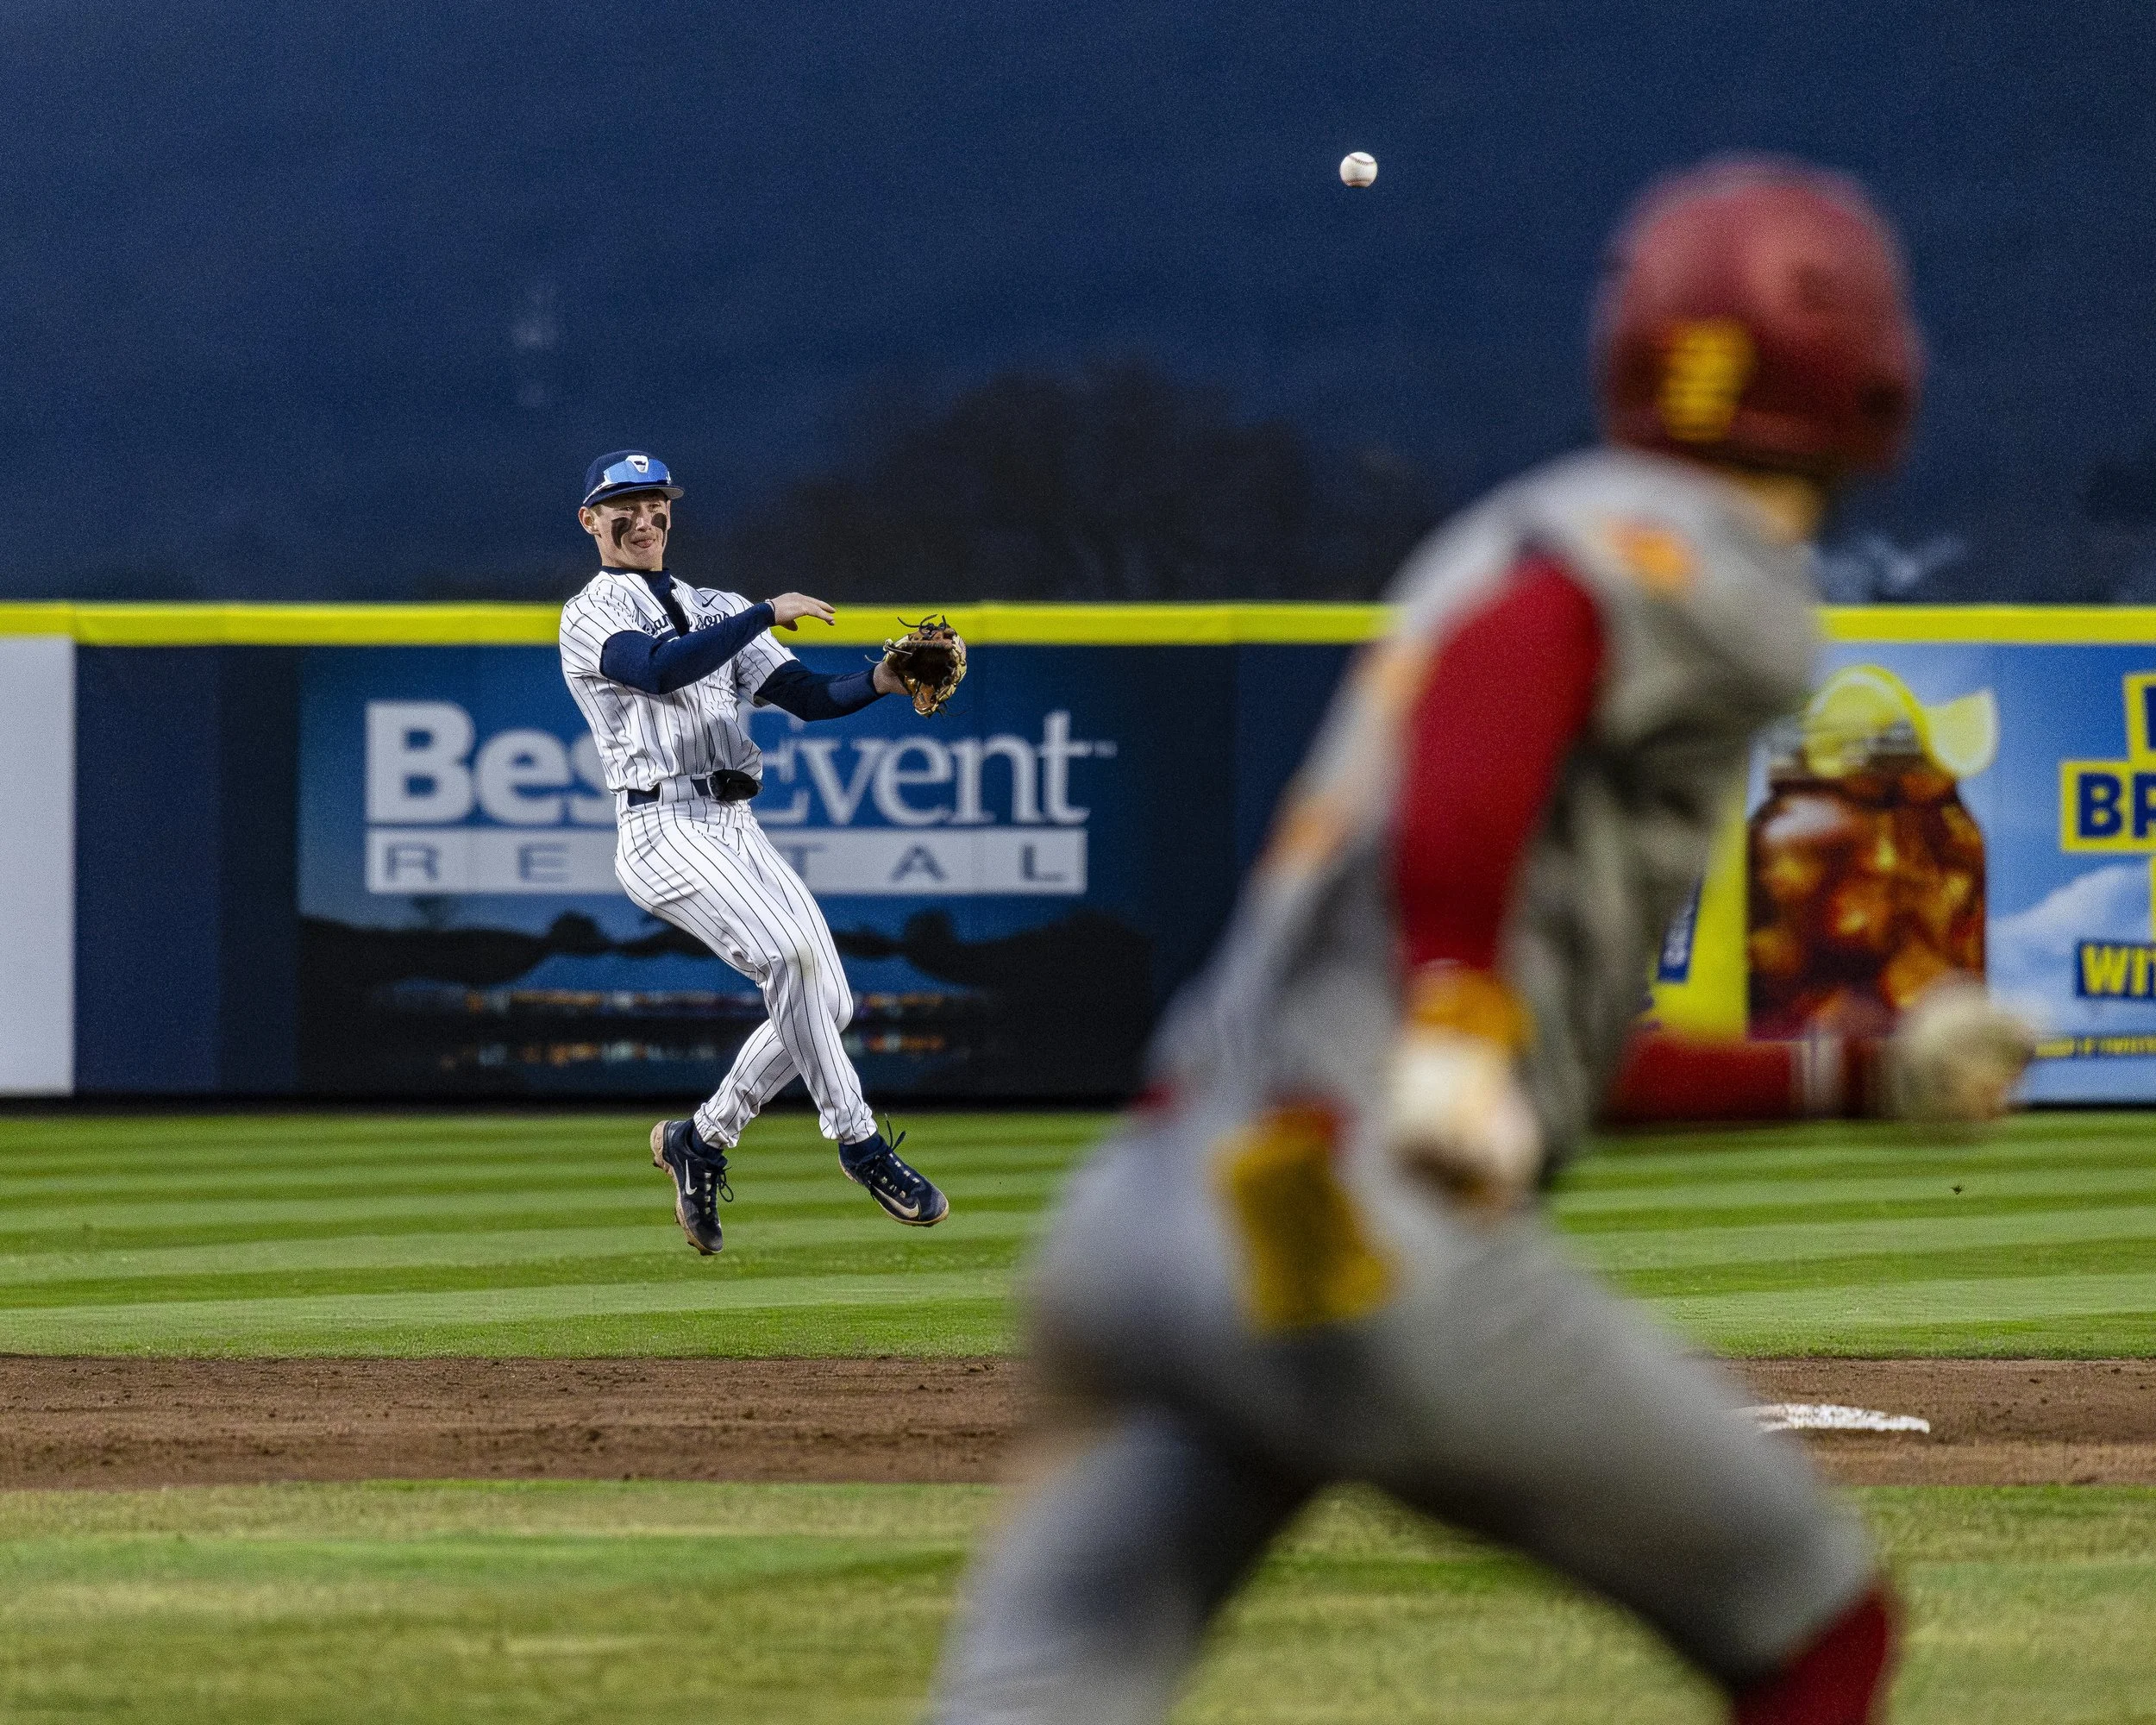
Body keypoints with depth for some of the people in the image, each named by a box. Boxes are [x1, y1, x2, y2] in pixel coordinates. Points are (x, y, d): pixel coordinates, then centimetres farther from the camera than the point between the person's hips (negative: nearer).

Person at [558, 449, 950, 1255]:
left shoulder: (715, 611, 22)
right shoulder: (592, 616, 2)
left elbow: (808, 695, 10)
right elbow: (658, 670, -21)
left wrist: (879, 682, -10)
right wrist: (766, 613, -22)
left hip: (738, 829, 7)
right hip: (665, 832, -7)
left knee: (827, 1004, 1)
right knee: (792, 951, -27)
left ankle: (701, 1141, 19)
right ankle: (859, 1142, -21)